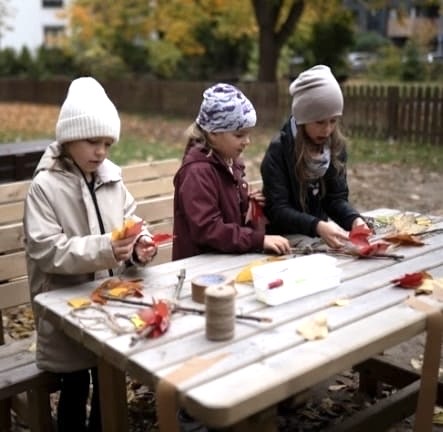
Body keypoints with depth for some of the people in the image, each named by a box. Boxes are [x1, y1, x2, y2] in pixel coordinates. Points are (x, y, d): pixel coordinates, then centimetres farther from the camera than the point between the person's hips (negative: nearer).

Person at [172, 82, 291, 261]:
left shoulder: (231, 162, 10)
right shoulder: (197, 171, -16)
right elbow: (207, 229, -24)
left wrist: (250, 206, 4)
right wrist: (259, 240, -26)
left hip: (229, 258, 8)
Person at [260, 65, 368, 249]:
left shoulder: (336, 146, 0)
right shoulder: (279, 150, -15)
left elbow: (336, 198, 1)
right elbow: (277, 210, -19)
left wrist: (354, 219, -19)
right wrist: (317, 227, -33)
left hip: (321, 236, 5)